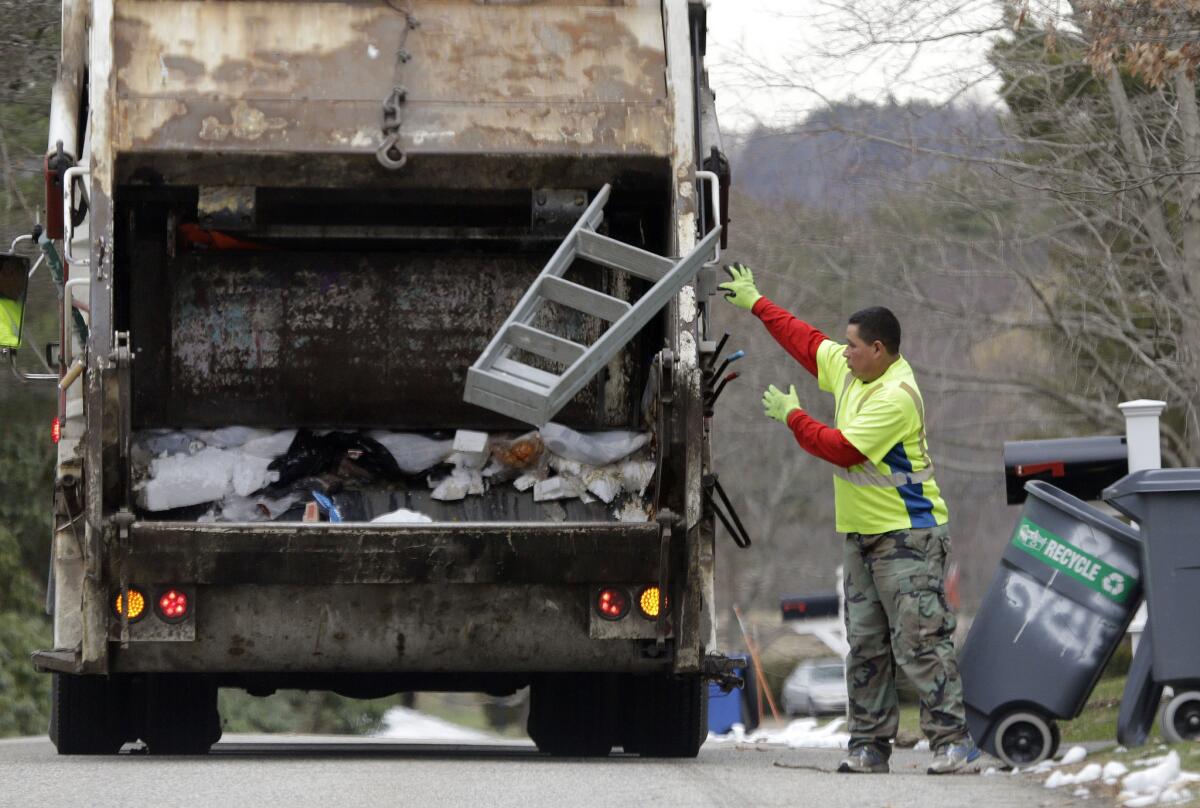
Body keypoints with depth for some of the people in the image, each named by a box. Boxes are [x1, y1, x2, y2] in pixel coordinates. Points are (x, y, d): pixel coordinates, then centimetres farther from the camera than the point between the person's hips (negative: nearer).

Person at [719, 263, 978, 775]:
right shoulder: (849, 369, 8)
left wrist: (792, 416, -8)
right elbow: (807, 341, 25)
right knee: (865, 646, 9)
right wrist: (755, 304, 30)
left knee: (920, 641, -13)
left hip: (907, 535, -10)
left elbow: (843, 448, -21)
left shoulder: (897, 396, -20)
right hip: (861, 534, 10)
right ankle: (869, 746, 11)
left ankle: (951, 740, -13)